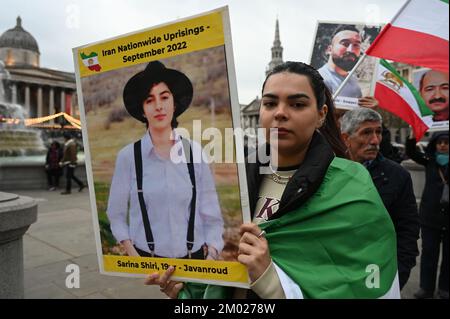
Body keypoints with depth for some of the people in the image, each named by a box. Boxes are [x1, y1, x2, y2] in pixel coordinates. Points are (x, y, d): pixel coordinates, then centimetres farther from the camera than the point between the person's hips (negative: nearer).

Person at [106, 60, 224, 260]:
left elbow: (212, 217, -5)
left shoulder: (195, 152, -6)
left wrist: (212, 255, -16)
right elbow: (116, 214, -1)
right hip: (145, 258, -1)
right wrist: (132, 253, -11)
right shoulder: (128, 156, -8)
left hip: (193, 257, 1)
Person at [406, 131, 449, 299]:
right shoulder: (430, 160, 1)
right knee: (428, 253, 9)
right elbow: (411, 152, -5)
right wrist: (413, 133, -19)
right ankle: (426, 287, 21)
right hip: (430, 215, 1)